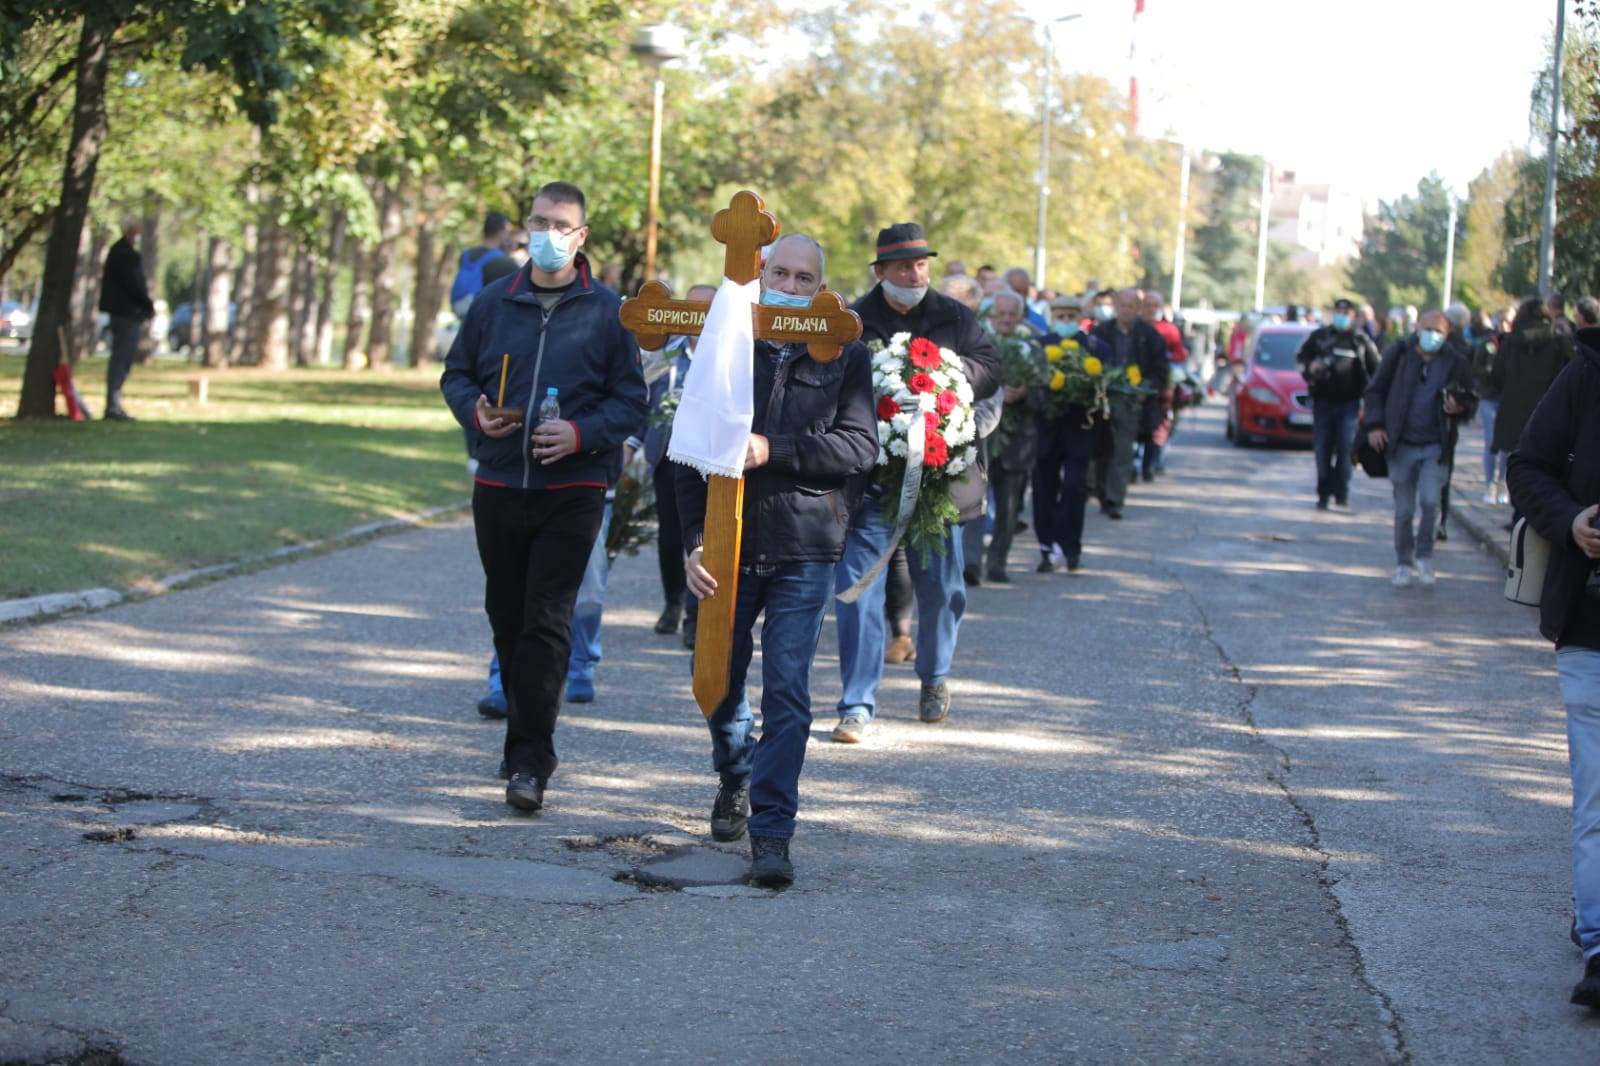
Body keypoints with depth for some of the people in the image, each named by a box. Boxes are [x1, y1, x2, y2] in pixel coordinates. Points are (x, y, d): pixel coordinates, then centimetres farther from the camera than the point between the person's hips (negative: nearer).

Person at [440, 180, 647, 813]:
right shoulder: (493, 303, 8)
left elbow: (631, 400, 1)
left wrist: (582, 434, -16)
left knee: (547, 621, -11)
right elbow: (456, 374, 17)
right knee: (507, 617, 12)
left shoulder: (606, 311, 0)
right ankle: (527, 732, 28)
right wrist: (475, 411, -5)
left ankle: (530, 761, -13)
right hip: (498, 486, 4)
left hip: (572, 491, -4)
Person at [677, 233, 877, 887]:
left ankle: (771, 831, -7)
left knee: (787, 692, -9)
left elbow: (861, 445, -8)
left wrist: (775, 451, -17)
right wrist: (694, 541, -6)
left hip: (803, 551, -2)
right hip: (729, 544, 2)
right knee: (720, 682, 13)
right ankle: (735, 780, 42)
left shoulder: (845, 357, 2)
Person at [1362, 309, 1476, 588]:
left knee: (1430, 500, -16)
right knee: (1404, 510, 5)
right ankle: (1404, 563, 20)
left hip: (1435, 447, -1)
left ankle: (1424, 555, 6)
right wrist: (1375, 424, -6)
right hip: (1402, 445, 1)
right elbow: (1375, 391, 6)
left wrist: (1459, 408, -13)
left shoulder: (1457, 364, 2)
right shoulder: (1399, 355, 1)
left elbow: (1471, 401, 11)